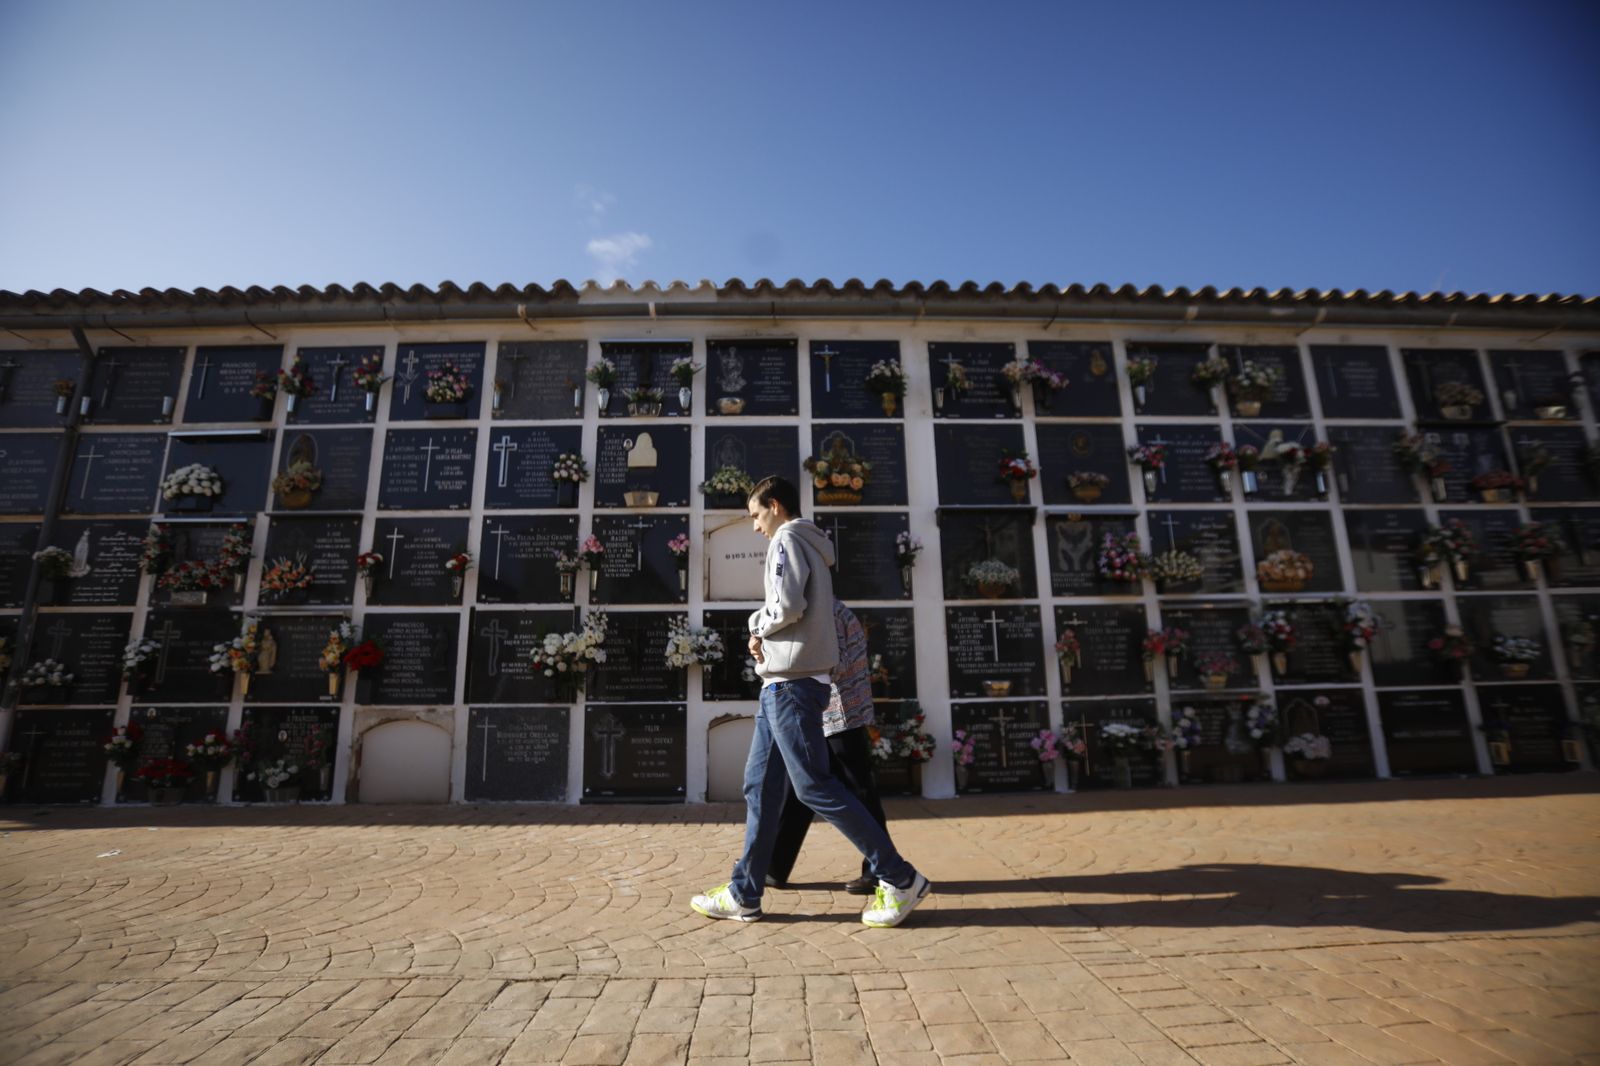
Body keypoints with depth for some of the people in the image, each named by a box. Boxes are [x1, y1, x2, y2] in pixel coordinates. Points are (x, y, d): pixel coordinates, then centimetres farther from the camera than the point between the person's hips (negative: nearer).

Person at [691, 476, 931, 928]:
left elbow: (787, 606, -21)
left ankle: (900, 879, 2)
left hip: (791, 682, -10)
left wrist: (757, 625, -2)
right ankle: (744, 894, 18)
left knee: (814, 785, -7)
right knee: (760, 786, 11)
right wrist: (764, 636, 7)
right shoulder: (812, 546, 21)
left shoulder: (787, 539, -8)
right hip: (783, 683, 10)